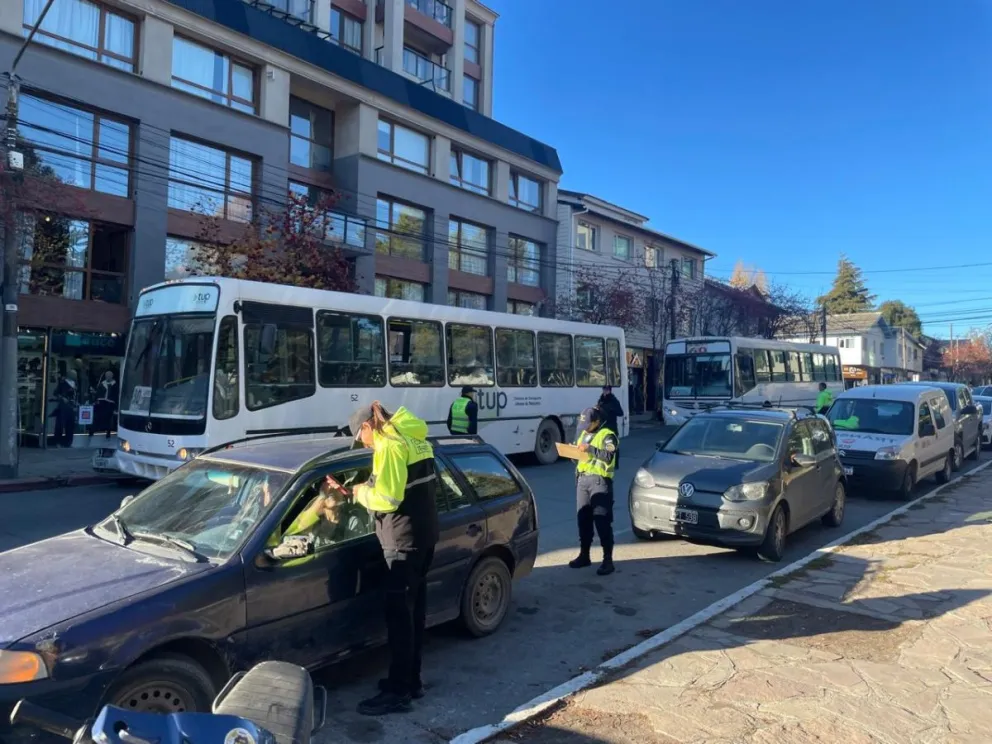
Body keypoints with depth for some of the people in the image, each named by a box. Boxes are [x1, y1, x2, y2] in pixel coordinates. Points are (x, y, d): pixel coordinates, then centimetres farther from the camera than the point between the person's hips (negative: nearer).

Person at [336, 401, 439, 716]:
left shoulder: (390, 445, -15)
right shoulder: (414, 439, 14)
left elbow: (386, 498, -22)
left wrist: (362, 492, -3)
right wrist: (370, 489, 10)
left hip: (404, 539, -10)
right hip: (424, 533, 10)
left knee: (398, 613, -3)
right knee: (413, 610, 16)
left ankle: (398, 691, 4)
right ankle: (411, 679, 26)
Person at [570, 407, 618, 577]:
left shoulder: (607, 435, -6)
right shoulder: (583, 434, 18)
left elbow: (609, 456, -21)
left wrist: (590, 448, -24)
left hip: (600, 481, -7)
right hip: (582, 479, 7)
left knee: (602, 520, -7)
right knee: (583, 519, 10)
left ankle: (607, 560, -3)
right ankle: (584, 555, 20)